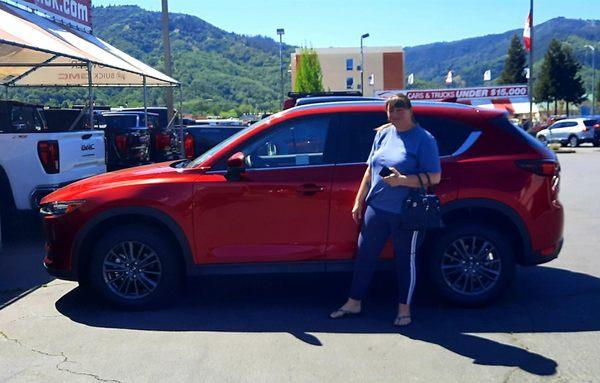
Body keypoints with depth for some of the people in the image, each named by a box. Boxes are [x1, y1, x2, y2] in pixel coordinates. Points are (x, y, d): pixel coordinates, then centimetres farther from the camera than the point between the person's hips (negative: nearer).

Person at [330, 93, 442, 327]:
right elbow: (370, 170, 15)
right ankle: (354, 303, 26)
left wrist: (402, 180, -24)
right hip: (376, 208, 6)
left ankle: (404, 309, 25)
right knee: (364, 256, 11)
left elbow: (434, 177, -12)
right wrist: (359, 201, 14)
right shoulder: (383, 134, 9)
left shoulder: (423, 139, -7)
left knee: (406, 260, 9)